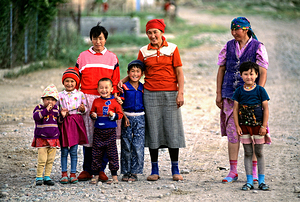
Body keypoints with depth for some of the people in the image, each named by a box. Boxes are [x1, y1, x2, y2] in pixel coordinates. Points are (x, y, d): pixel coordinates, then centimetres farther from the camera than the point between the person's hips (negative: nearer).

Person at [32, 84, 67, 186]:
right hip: (41, 139, -4)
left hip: (54, 139, 4)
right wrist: (46, 110, -29)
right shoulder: (39, 108, -4)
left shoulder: (56, 109, 9)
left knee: (50, 160, 8)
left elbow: (59, 121, 17)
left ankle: (47, 177, 16)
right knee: (42, 160, -7)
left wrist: (62, 115, -3)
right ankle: (39, 177, 2)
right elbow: (36, 116, -23)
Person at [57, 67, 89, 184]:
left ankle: (73, 174, 7)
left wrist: (83, 109, -12)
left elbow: (85, 109, 10)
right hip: (64, 123, 1)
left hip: (76, 123, -1)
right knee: (64, 151, 2)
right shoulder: (60, 95, 7)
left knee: (73, 151, 1)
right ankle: (64, 174, 10)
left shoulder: (80, 94, 5)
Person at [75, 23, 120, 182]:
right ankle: (87, 170, 3)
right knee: (88, 134, -3)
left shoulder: (112, 58, 12)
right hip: (87, 99, 0)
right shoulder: (83, 57, 11)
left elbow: (115, 82, 10)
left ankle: (101, 170, 3)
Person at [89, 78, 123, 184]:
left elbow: (120, 114, 3)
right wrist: (93, 115, -6)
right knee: (96, 153, 4)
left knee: (112, 153, 1)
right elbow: (92, 113, 16)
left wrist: (113, 115, -16)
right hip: (98, 130, 2)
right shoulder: (96, 101, 7)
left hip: (110, 131, -2)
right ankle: (96, 175, 13)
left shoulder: (114, 101, 0)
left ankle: (114, 176, 6)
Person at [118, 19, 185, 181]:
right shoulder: (144, 51, 8)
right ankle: (154, 169, 8)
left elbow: (179, 72, 2)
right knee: (153, 130, 1)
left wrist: (180, 93, -7)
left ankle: (175, 169, 5)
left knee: (172, 129, -2)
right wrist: (123, 81, -3)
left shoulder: (172, 49, 3)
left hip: (170, 94, -1)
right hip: (150, 94, 1)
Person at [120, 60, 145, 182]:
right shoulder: (124, 87, -1)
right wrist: (124, 117, -12)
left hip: (140, 118, 2)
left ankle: (134, 172, 0)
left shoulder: (143, 88, 7)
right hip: (127, 117, -2)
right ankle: (126, 172, 9)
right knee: (126, 146, 1)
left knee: (138, 146, -5)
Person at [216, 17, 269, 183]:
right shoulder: (229, 47, 8)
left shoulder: (258, 47, -3)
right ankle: (233, 171, 8)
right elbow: (221, 70, 12)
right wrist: (218, 94, 7)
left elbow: (263, 73, -5)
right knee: (232, 132, 3)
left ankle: (254, 171, 10)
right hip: (230, 95, 3)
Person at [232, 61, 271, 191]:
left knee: (259, 153, 4)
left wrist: (264, 126, -9)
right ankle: (249, 181, 9)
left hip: (258, 125, -2)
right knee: (247, 153, 5)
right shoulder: (239, 91, 1)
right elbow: (235, 109, 2)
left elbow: (266, 109, -4)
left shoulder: (260, 90, -4)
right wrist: (237, 126, -4)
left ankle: (261, 181, 10)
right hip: (244, 126, 2)